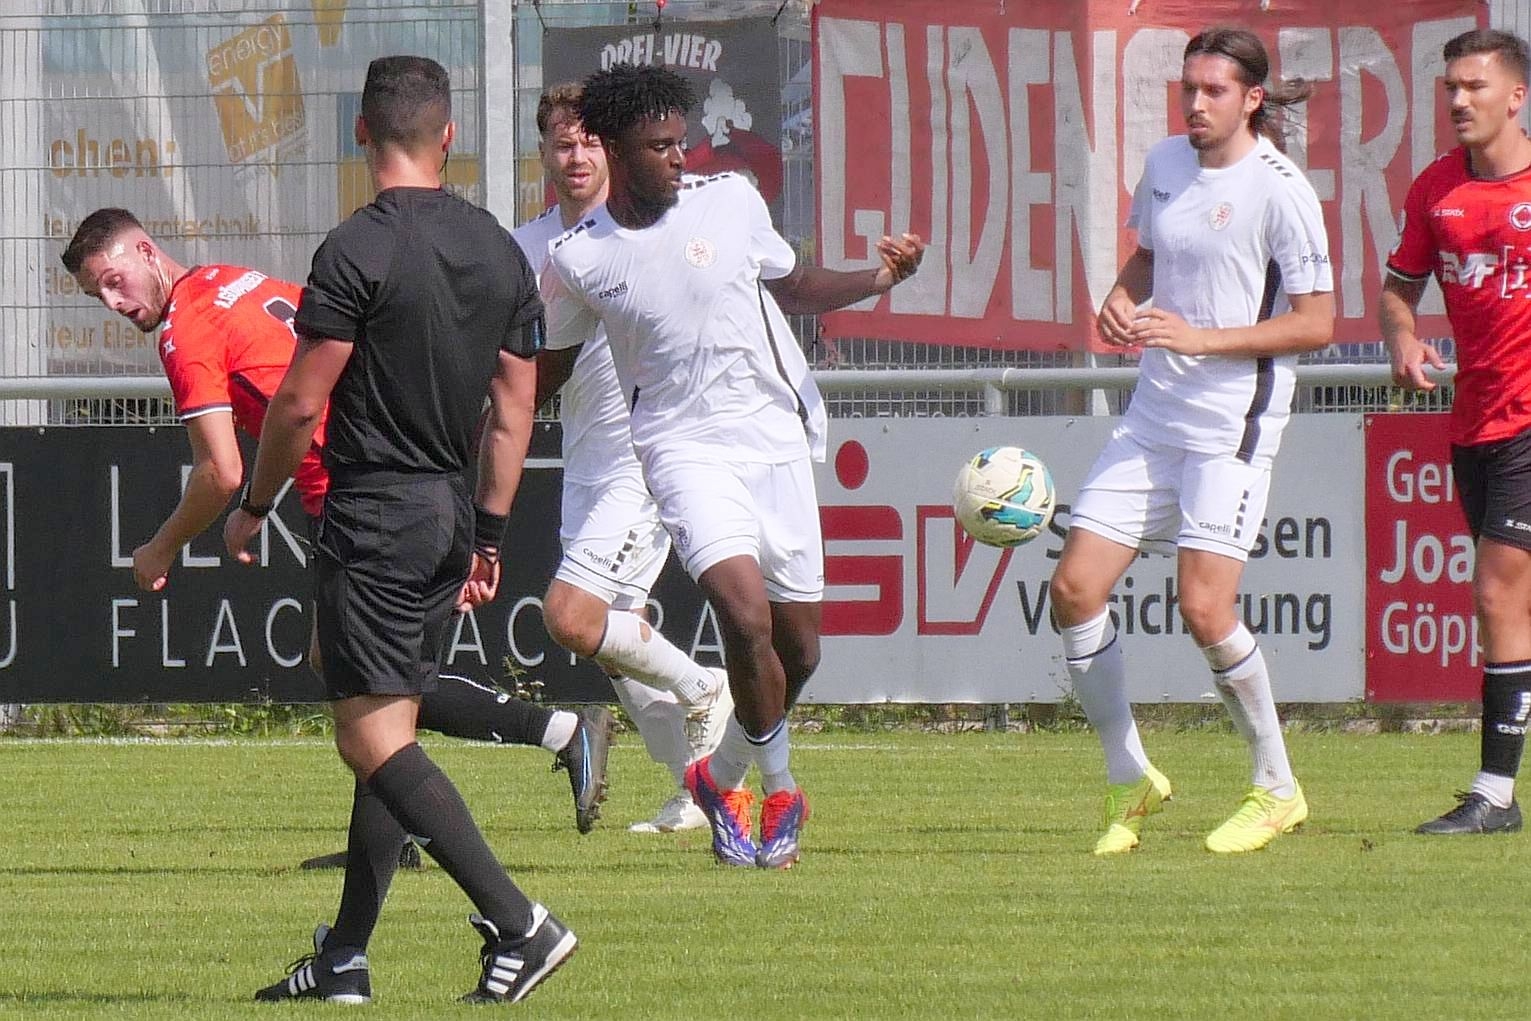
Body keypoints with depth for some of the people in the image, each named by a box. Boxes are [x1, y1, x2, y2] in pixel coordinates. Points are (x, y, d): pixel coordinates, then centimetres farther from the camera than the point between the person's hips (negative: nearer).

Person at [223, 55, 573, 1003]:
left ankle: (519, 923, -19)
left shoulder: (359, 250, -14)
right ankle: (346, 957, 16)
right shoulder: (501, 251, 7)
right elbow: (515, 407, 11)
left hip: (375, 516, -8)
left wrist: (253, 508, 1)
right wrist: (489, 536, 19)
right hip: (453, 515, 8)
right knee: (390, 733, 13)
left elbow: (300, 402, -14)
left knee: (372, 736, -9)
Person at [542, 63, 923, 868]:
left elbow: (794, 288, 17)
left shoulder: (730, 202, 2)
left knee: (797, 647, 5)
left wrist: (878, 280, 2)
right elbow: (548, 369, 14)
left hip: (777, 438, 3)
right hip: (684, 445, -3)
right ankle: (776, 789, -2)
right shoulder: (578, 261, -3)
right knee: (746, 611, -23)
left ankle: (723, 776, 32)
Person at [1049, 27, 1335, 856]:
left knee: (1204, 607, -16)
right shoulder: (1165, 164, 9)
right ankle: (1129, 780, 15)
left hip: (1233, 423, -7)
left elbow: (1316, 324, -11)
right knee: (1074, 588, -1)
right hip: (1154, 415, 7)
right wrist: (1120, 299, 4)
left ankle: (1276, 789, 3)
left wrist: (1201, 337, -18)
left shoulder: (1277, 189, -11)